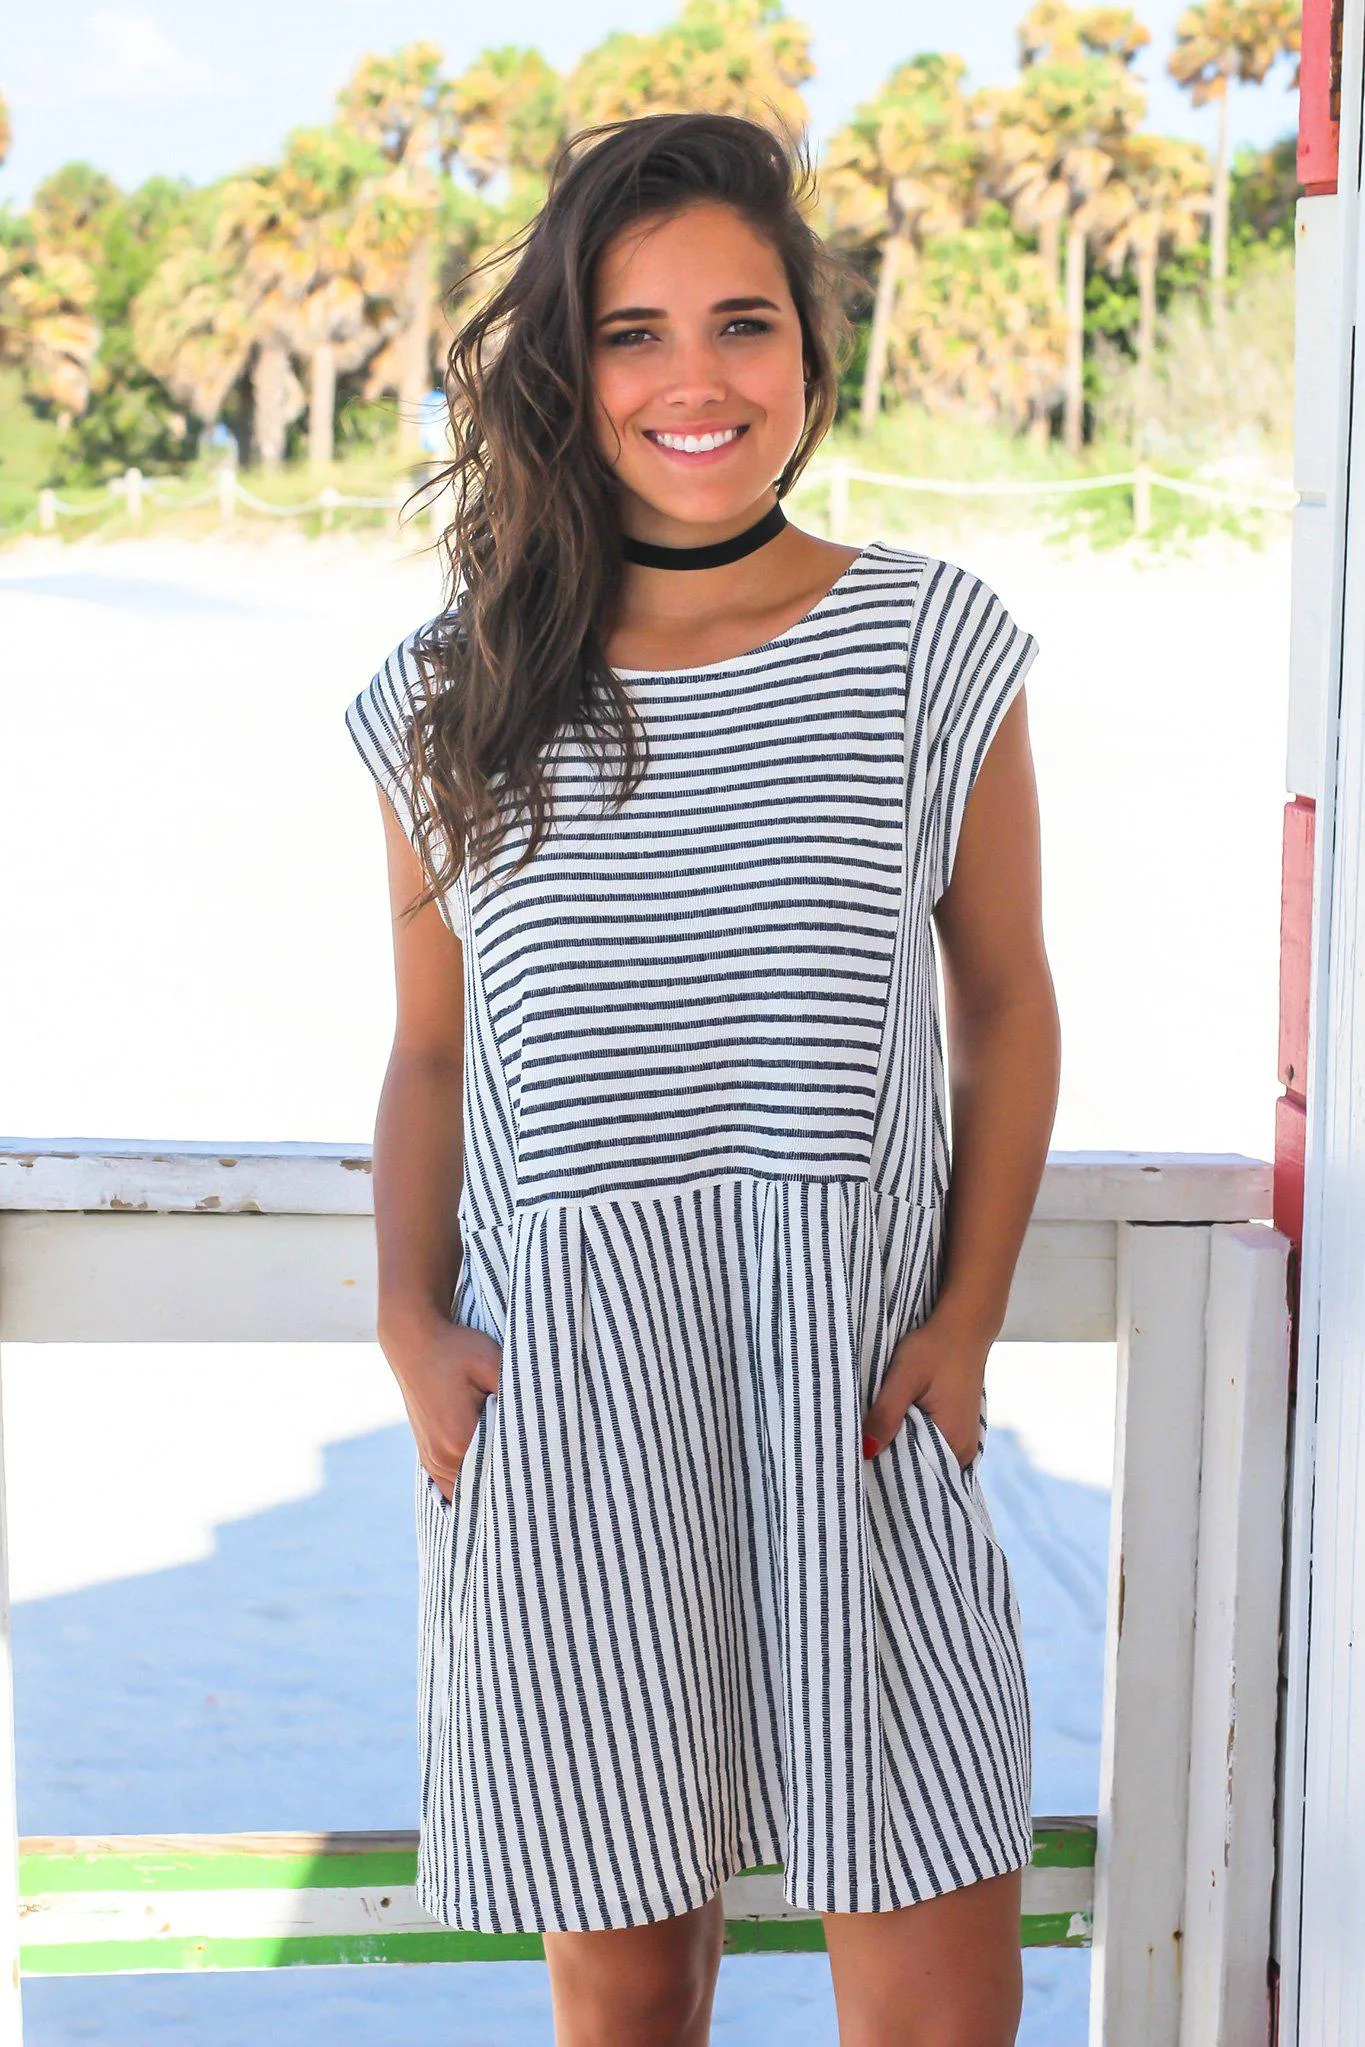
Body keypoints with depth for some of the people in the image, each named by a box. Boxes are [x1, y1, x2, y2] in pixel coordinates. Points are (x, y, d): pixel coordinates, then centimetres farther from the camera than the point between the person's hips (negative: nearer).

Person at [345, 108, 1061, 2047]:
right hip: (562, 1398, 1)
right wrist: (412, 1321, -2)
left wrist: (967, 1319, -3)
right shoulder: (454, 697, 6)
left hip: (857, 1399, -1)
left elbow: (1006, 1004, 8)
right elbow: (432, 1048, 13)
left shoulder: (933, 645, 2)